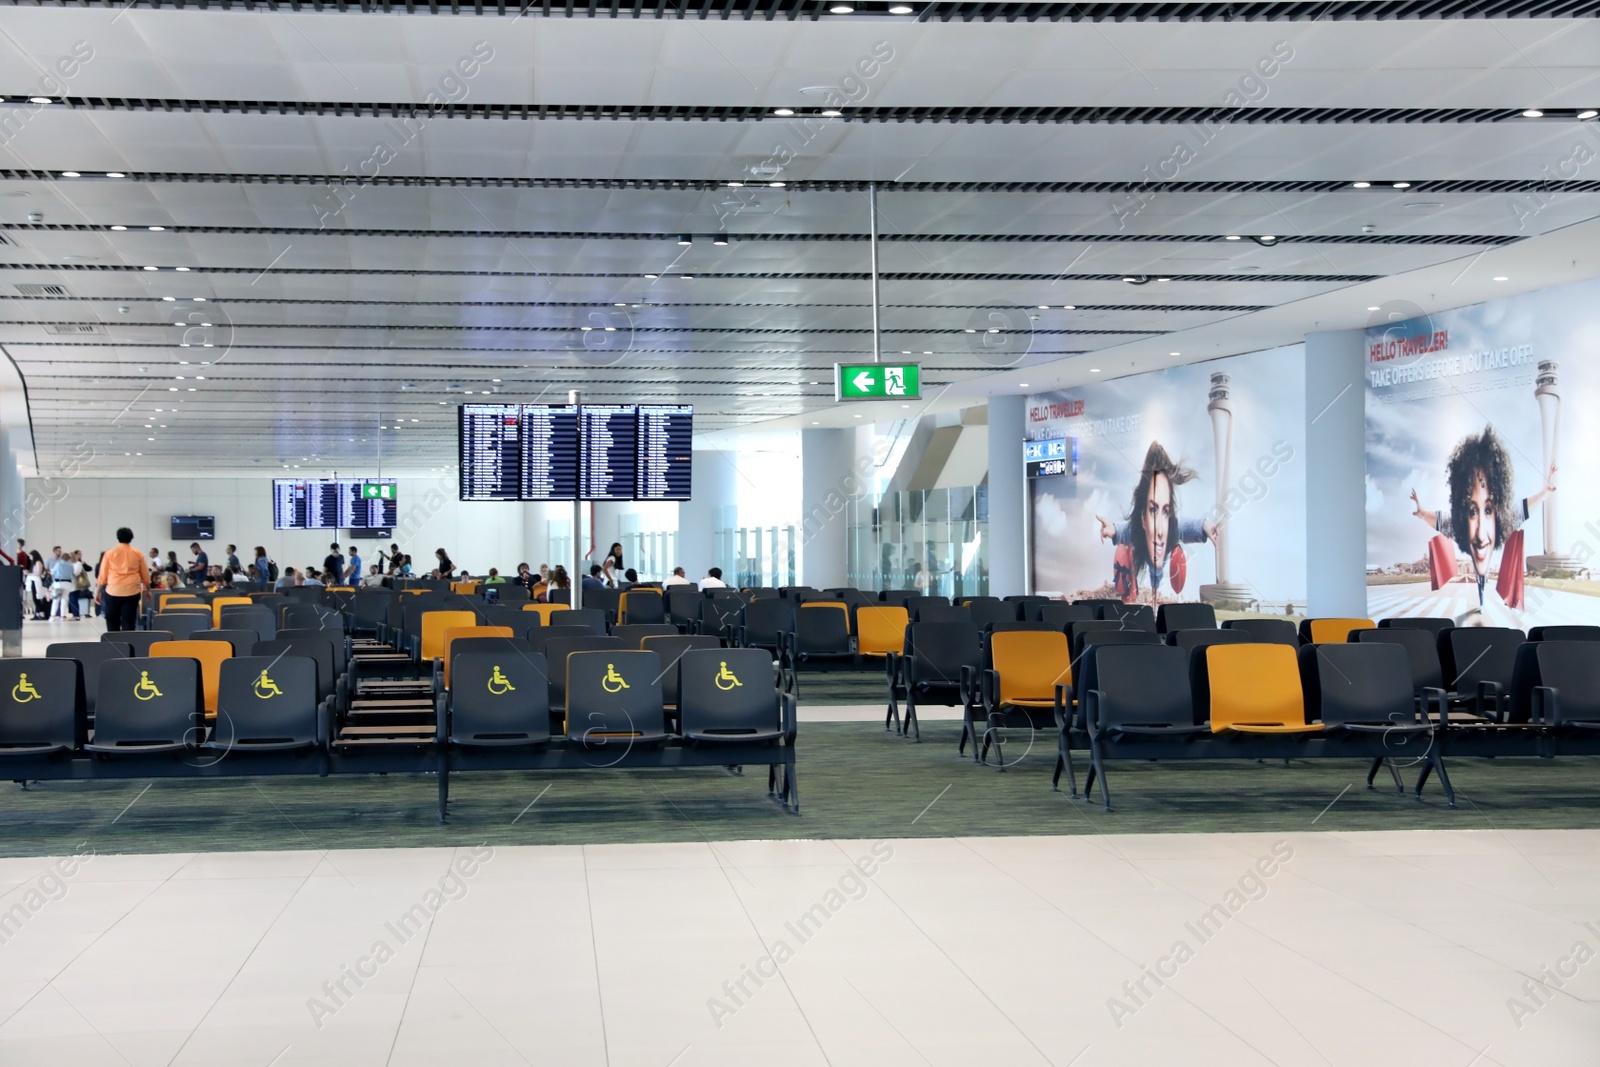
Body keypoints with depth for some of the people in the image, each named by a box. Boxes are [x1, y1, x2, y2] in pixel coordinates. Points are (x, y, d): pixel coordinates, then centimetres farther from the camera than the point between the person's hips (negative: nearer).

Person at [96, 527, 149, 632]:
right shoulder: (137, 554, 4)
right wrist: (148, 589, 24)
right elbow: (145, 575, 10)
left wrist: (99, 591, 14)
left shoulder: (109, 554, 2)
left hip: (113, 591, 0)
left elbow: (103, 575, 4)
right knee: (128, 622, -1)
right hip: (131, 592, 0)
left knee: (112, 622, 10)